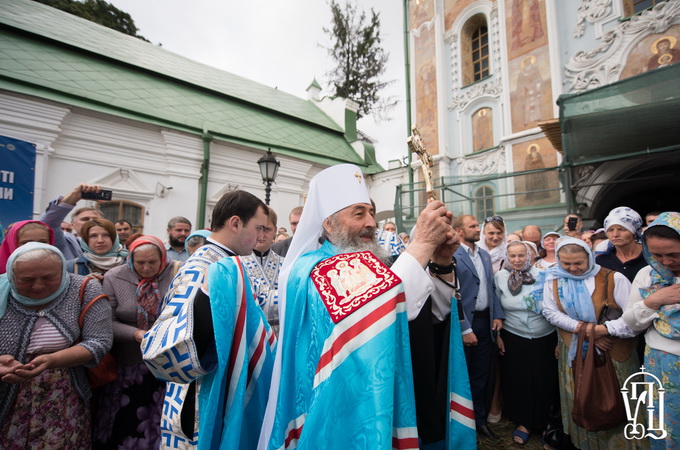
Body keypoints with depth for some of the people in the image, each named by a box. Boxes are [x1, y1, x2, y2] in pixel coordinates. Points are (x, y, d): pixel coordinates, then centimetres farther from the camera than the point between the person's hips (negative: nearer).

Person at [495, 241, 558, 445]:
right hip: (513, 338, 0)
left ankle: (541, 420, 37)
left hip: (545, 337, 0)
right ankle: (525, 421, 32)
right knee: (518, 380, 10)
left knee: (544, 380, 12)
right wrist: (497, 334, 3)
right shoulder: (500, 277, -5)